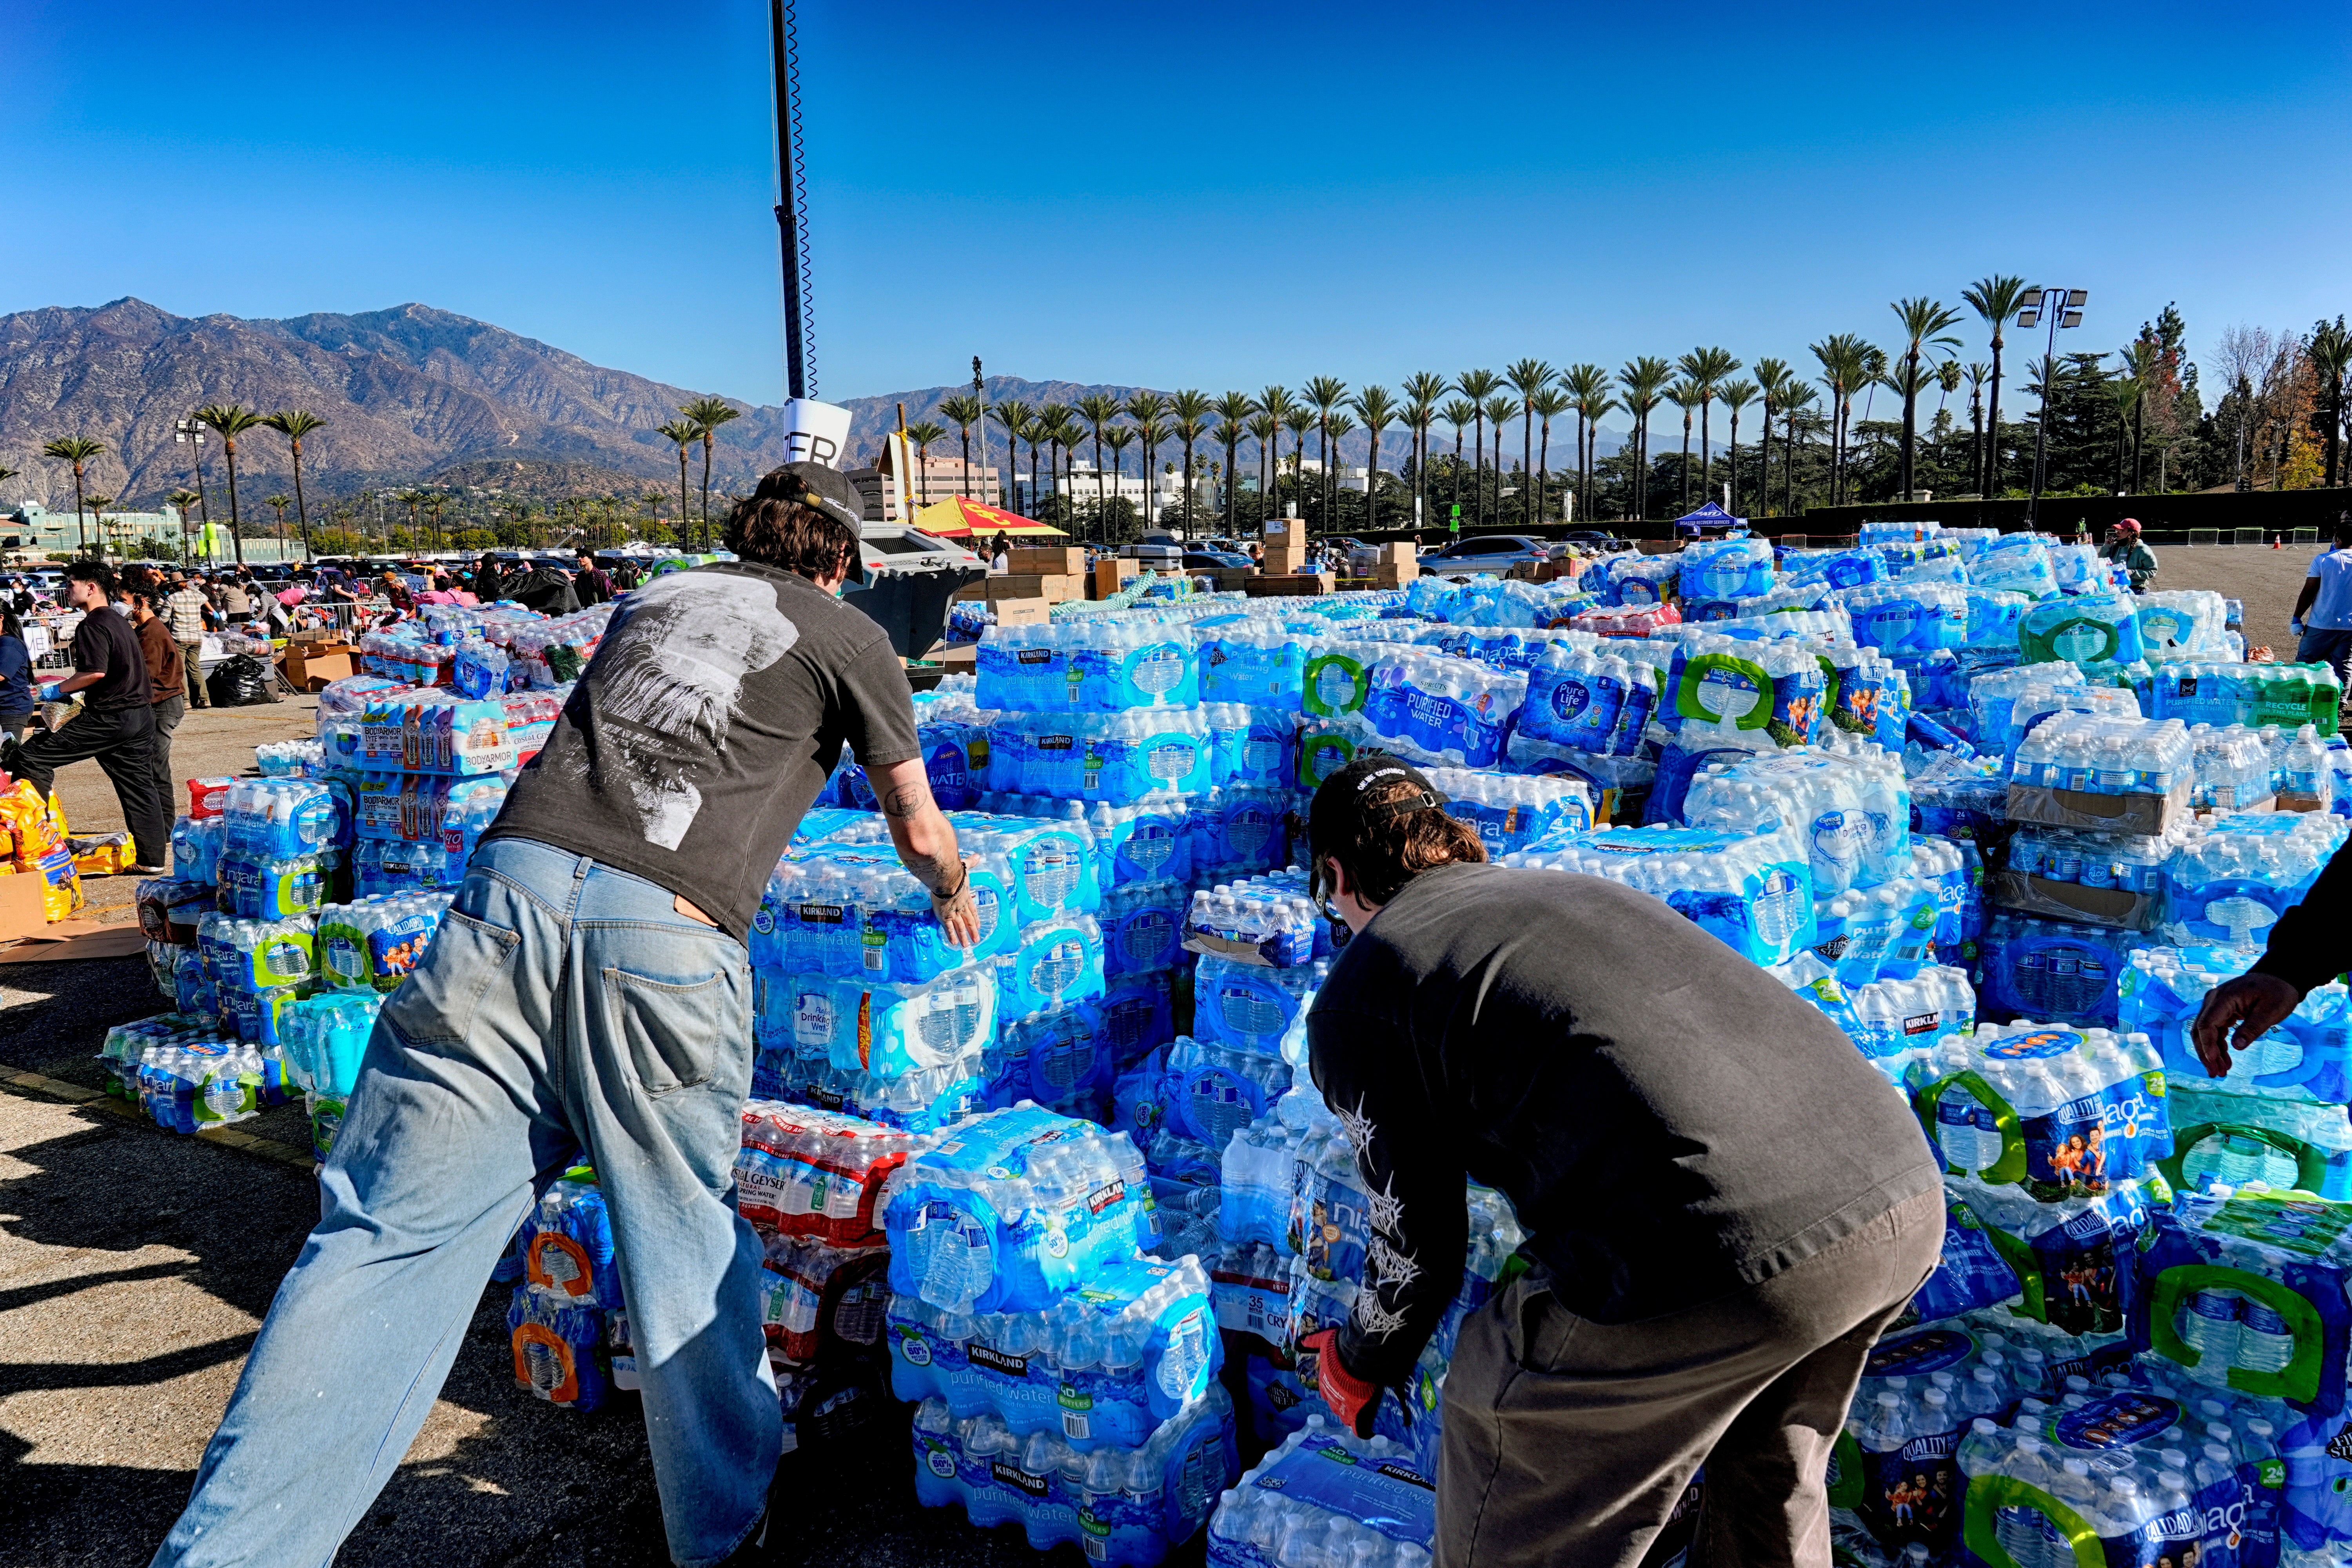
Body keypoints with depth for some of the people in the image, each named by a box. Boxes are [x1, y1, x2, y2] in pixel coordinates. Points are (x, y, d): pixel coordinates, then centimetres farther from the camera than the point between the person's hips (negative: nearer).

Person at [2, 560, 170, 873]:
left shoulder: (93, 625, -12)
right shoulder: (118, 620, 17)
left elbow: (96, 672, -23)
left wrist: (59, 690, -9)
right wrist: (73, 689, 24)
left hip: (108, 718, -9)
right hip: (140, 716, 9)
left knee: (29, 757, -3)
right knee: (139, 786, 12)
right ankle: (153, 857, 14)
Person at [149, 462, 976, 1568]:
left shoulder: (653, 597, 28)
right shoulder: (849, 635, 16)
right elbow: (919, 831, 23)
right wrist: (953, 896, 45)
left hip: (515, 882, 4)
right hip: (669, 935, -3)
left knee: (390, 1232, 3)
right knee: (686, 1244, 13)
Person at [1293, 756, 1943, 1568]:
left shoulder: (1355, 994, 9)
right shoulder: (1581, 889, 29)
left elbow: (1419, 1244, 13)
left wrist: (1360, 1366, 34)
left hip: (1718, 1255, -7)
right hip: (1907, 1194, 8)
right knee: (1771, 1476, 35)